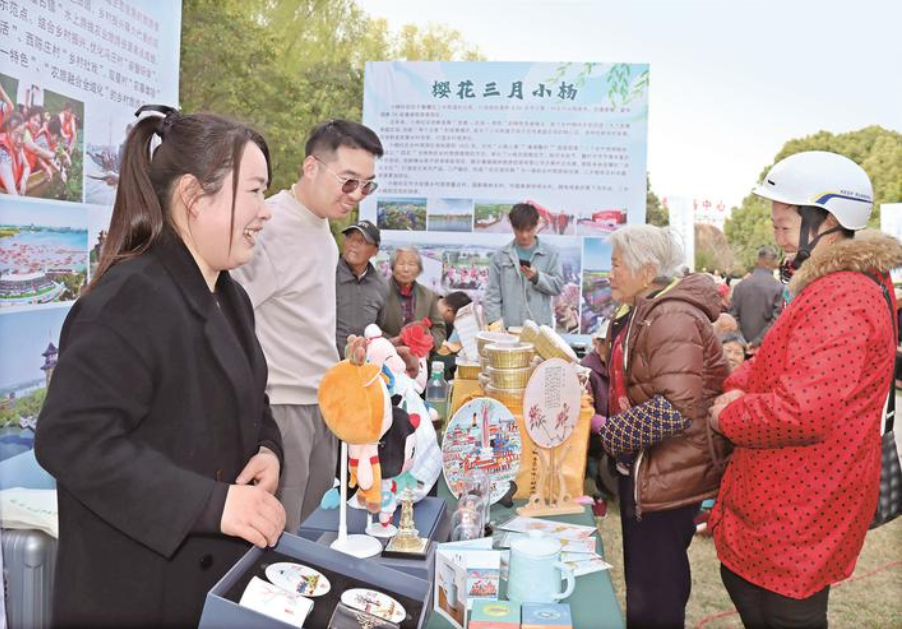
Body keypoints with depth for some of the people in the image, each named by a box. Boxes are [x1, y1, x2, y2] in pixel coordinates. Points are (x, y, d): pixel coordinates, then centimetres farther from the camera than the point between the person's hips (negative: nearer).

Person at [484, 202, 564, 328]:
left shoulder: (550, 253, 7)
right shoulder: (500, 255, 7)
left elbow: (558, 286, 4)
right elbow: (492, 293, 5)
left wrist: (537, 277, -14)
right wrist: (495, 322, -6)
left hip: (541, 326, 0)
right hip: (509, 327, 0)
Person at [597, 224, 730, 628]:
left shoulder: (673, 319, -21)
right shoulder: (639, 314, 12)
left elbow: (675, 409, -30)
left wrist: (605, 432, -21)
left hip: (668, 477, -10)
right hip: (639, 468, 10)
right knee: (641, 579, 22)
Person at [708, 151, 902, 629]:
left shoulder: (841, 302, -25)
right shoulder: (834, 286, 11)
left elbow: (802, 413, -33)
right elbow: (780, 370, 19)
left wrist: (726, 414, -16)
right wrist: (738, 385, -1)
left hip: (798, 515, -10)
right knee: (744, 588, 24)